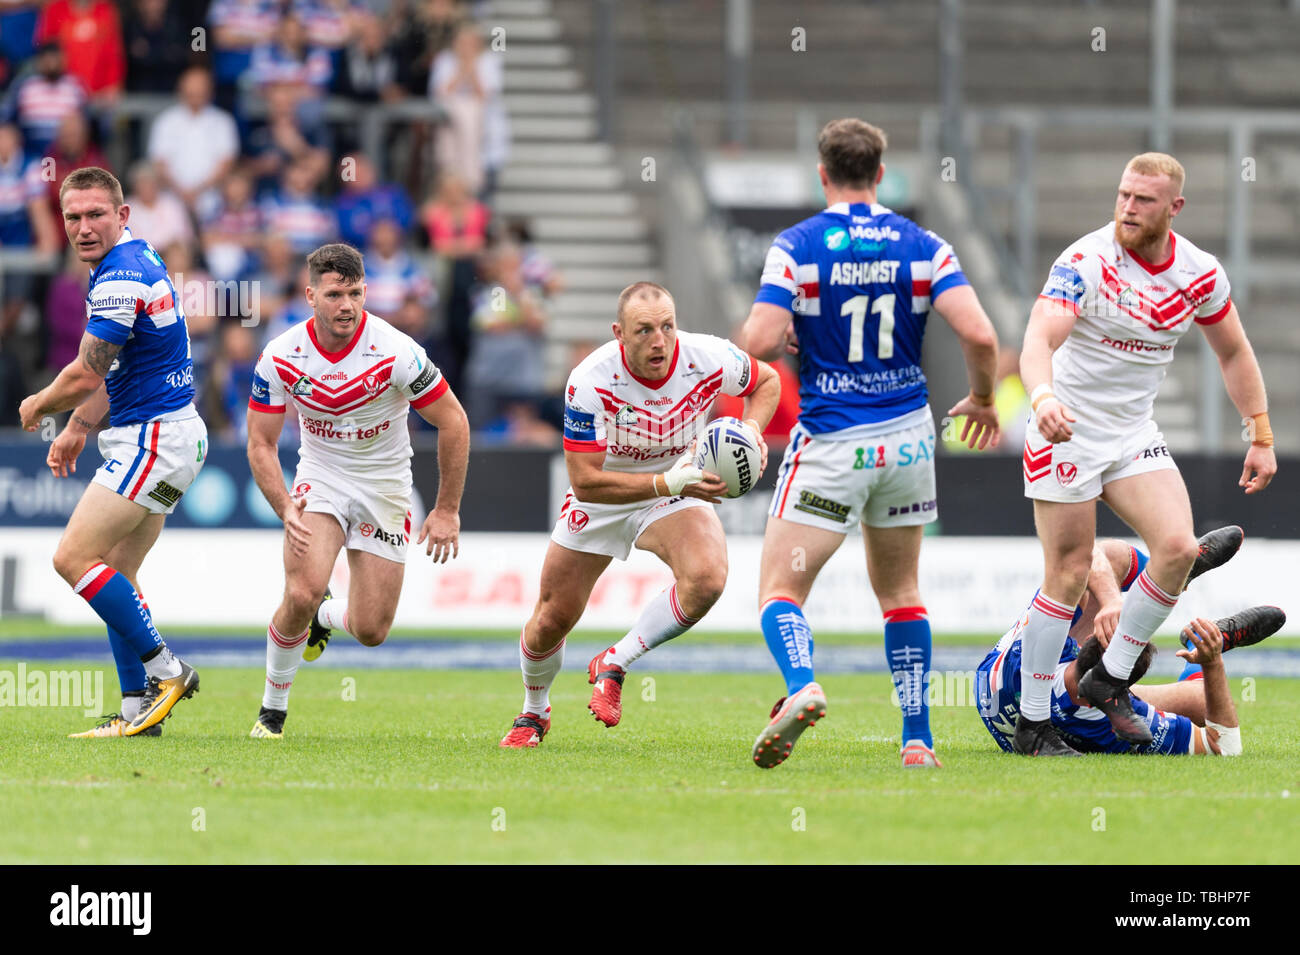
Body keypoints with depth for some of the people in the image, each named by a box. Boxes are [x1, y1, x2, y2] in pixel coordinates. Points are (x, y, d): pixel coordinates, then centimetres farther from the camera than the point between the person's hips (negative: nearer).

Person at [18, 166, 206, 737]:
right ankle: (138, 708, 8)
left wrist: (37, 406, 0)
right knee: (115, 572, 10)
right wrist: (77, 427, 25)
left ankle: (165, 670, -9)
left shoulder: (121, 278, -20)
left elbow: (85, 376, -19)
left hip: (153, 438, -10)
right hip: (170, 434, 10)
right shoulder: (135, 258, 14)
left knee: (74, 557, -12)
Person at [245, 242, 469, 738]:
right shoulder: (280, 357, -15)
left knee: (371, 631, -3)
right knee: (301, 594, -25)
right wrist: (286, 509, -20)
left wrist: (447, 510, -9)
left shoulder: (396, 352, -22)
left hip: (384, 487, 0)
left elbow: (453, 423, -11)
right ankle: (272, 709, -4)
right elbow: (260, 443, -5)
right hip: (321, 478, 0)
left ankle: (325, 616, 34)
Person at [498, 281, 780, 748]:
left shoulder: (709, 359, -23)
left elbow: (767, 381, 1)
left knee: (707, 578, -30)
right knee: (552, 620, 6)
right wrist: (667, 483, -39)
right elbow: (585, 481, -30)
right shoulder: (590, 381, -31)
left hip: (678, 489, 1)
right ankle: (534, 712, 39)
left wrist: (752, 430, -19)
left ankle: (612, 666, -10)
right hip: (602, 497, -1)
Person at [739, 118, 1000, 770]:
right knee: (899, 590, 19)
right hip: (907, 437, 3)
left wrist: (783, 336, 7)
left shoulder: (796, 246, -7)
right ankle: (917, 736, 14)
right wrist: (981, 400, 7)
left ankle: (800, 686, -30)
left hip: (831, 443, -3)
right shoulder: (922, 247, 0)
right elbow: (978, 334, -11)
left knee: (780, 589, 0)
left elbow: (760, 342, -17)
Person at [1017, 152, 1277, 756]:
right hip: (1068, 430, -5)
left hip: (1133, 434, 5)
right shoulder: (1085, 263, -19)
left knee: (1178, 547, -14)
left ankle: (1110, 680, 3)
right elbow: (1038, 340, -33)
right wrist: (1044, 397, -53)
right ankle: (1032, 724, 3)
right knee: (1069, 574, -7)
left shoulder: (1200, 274, -2)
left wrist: (1261, 437, 9)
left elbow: (1233, 352, 13)